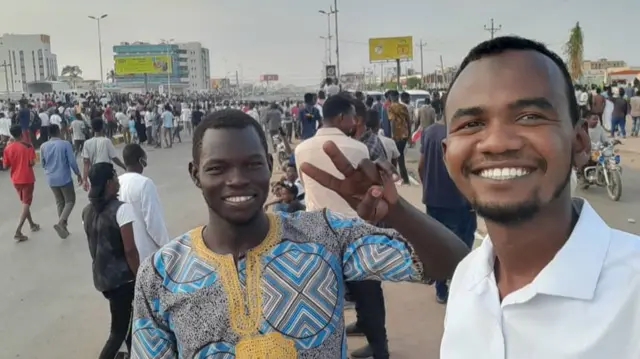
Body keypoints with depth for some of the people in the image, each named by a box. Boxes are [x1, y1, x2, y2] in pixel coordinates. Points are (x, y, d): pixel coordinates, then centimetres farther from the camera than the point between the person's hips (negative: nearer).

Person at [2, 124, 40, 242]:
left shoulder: (8, 148, -2)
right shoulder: (28, 146, -12)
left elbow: (5, 166, 1)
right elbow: (32, 162, -16)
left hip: (15, 179, 5)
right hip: (27, 178, -5)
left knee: (24, 202, 21)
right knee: (26, 204, -2)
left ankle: (32, 224, 35)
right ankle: (18, 231, -13)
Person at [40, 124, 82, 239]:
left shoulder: (43, 146, 0)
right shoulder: (65, 144, -13)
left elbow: (43, 164, 9)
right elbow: (72, 161, -12)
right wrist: (78, 174, 2)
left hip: (51, 179, 5)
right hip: (65, 178, -5)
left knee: (59, 202, 17)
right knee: (70, 201, 8)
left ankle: (63, 226, 19)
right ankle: (60, 223, -12)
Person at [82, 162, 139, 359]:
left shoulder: (87, 211, 4)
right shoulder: (121, 209, -19)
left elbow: (94, 246, 12)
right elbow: (129, 250, -20)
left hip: (101, 277, 8)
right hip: (122, 278, -8)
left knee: (127, 320, 25)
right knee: (119, 331, 4)